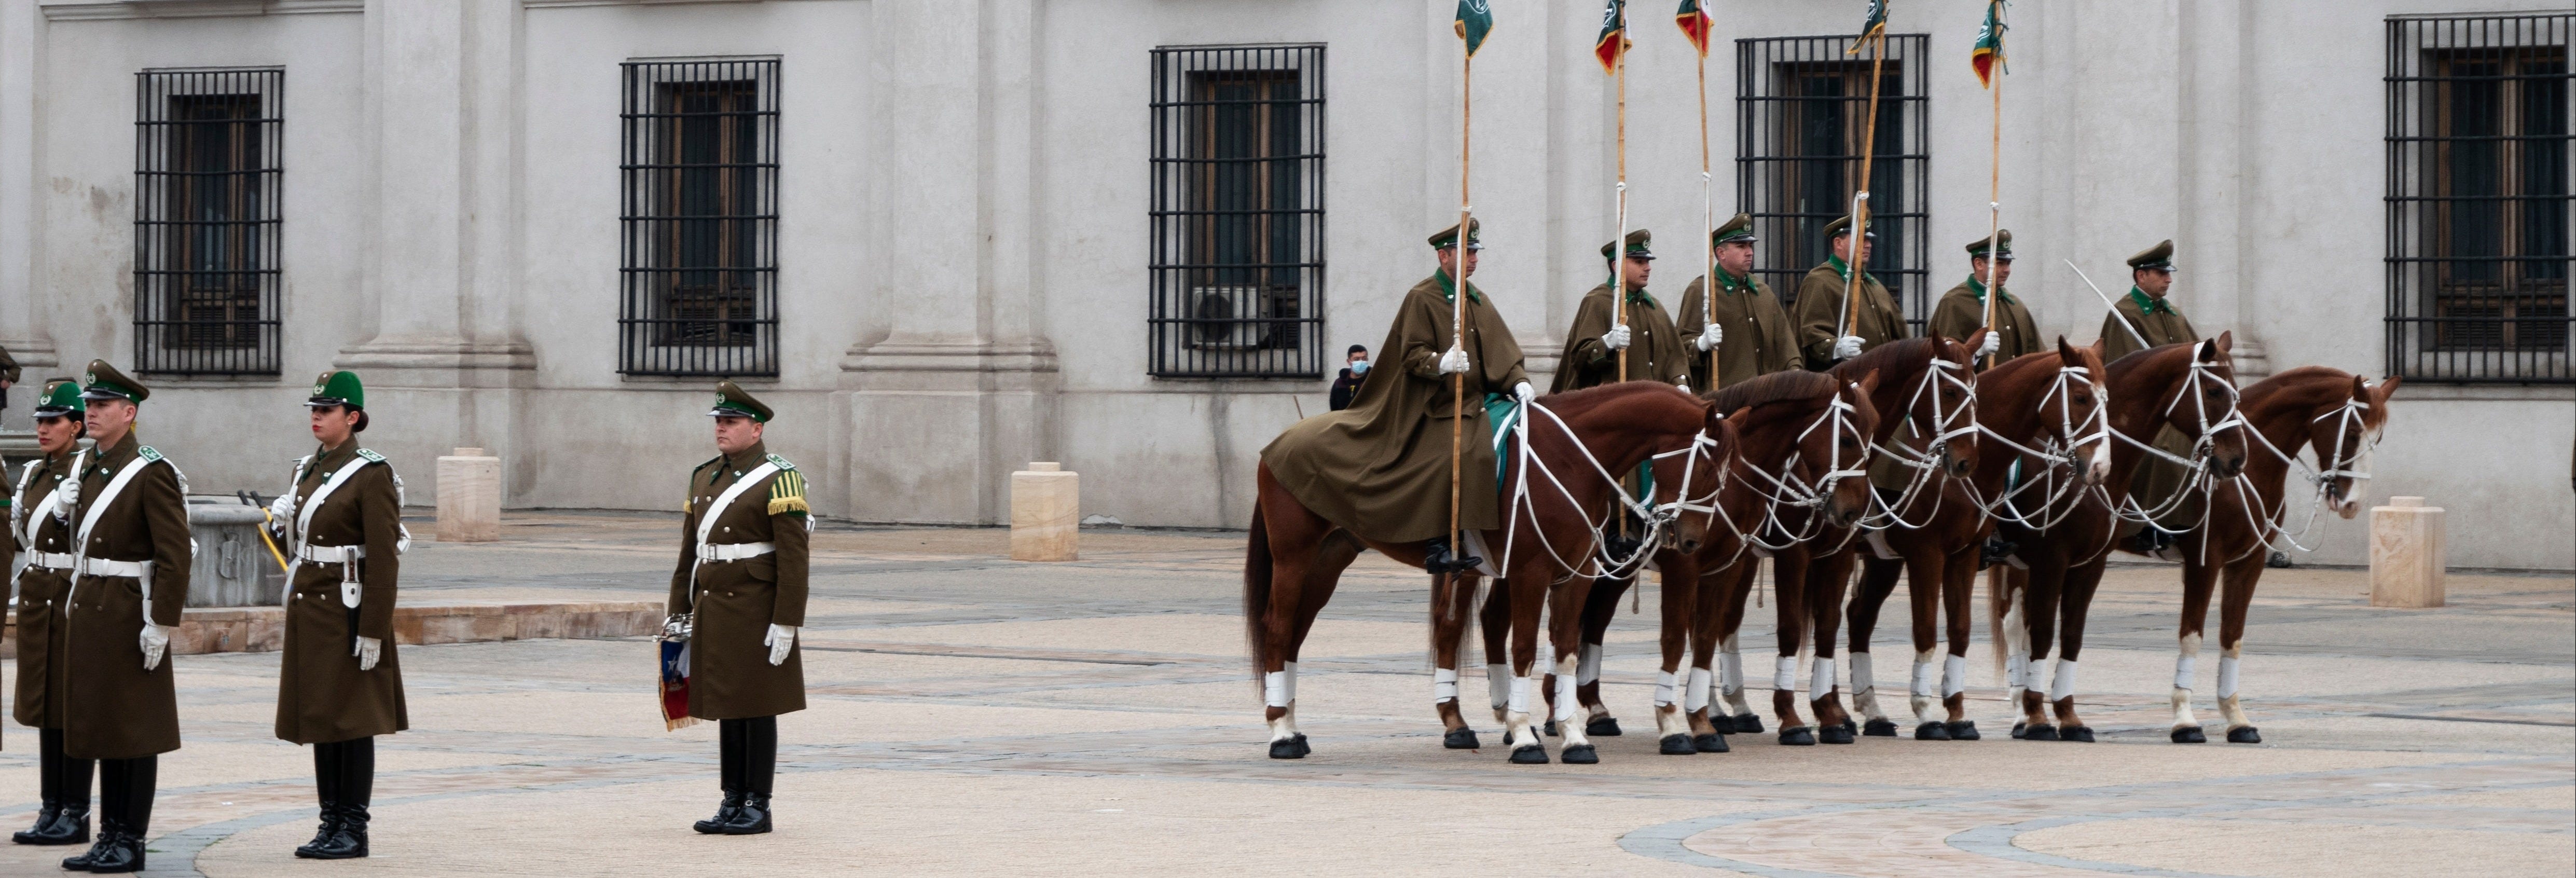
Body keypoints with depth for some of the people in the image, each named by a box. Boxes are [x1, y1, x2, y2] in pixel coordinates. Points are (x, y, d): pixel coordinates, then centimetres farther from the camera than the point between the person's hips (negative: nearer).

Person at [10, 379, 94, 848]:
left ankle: (76, 815, 1)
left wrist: (69, 510, -28)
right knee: (44, 705, 9)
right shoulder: (33, 473, 12)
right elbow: (22, 542, 18)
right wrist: (13, 514, 1)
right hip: (36, 597, 7)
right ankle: (51, 810, 15)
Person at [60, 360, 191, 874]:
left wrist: (161, 624, -19)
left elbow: (176, 556, -16)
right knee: (102, 727, 10)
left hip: (129, 614, -8)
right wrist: (77, 611, 17)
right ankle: (110, 835, 15)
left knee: (134, 729, -2)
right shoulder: (92, 471, 13)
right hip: (88, 613, 8)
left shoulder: (153, 473, -12)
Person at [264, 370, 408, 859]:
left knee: (352, 721, -4)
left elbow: (384, 560, -15)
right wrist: (281, 524, 1)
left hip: (348, 613, -8)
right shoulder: (306, 471, 13)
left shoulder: (371, 475, -11)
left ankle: (354, 831, 1)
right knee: (320, 716, 9)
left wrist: (373, 632, -19)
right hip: (308, 612, 8)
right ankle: (332, 824, 15)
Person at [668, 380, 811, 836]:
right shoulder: (704, 477, 12)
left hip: (756, 613, -7)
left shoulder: (778, 481, -10)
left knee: (757, 707, -2)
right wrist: (680, 613, 12)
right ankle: (733, 802, 14)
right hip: (713, 608, 7)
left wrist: (785, 624, -18)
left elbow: (794, 559, -14)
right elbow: (689, 552, 15)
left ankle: (758, 807, 4)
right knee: (727, 709, 9)